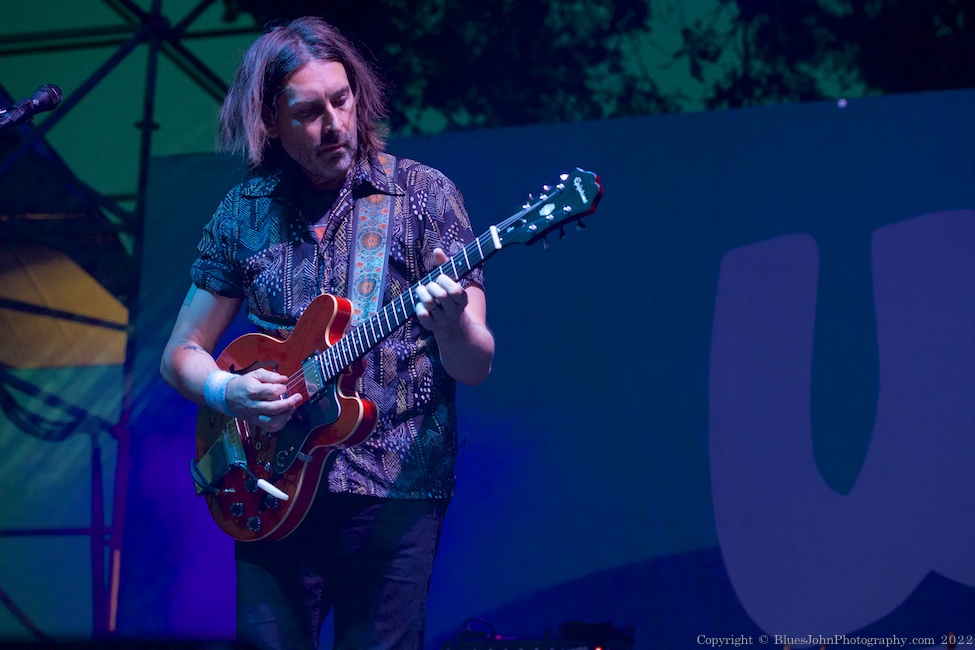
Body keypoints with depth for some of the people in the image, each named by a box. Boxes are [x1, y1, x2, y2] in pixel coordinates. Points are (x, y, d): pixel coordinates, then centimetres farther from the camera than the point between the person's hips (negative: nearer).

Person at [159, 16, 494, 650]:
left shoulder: (424, 194, 0)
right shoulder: (244, 210, 7)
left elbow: (475, 367, -3)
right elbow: (182, 353, 13)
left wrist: (451, 325, -26)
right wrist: (225, 392, -9)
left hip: (395, 485, -2)